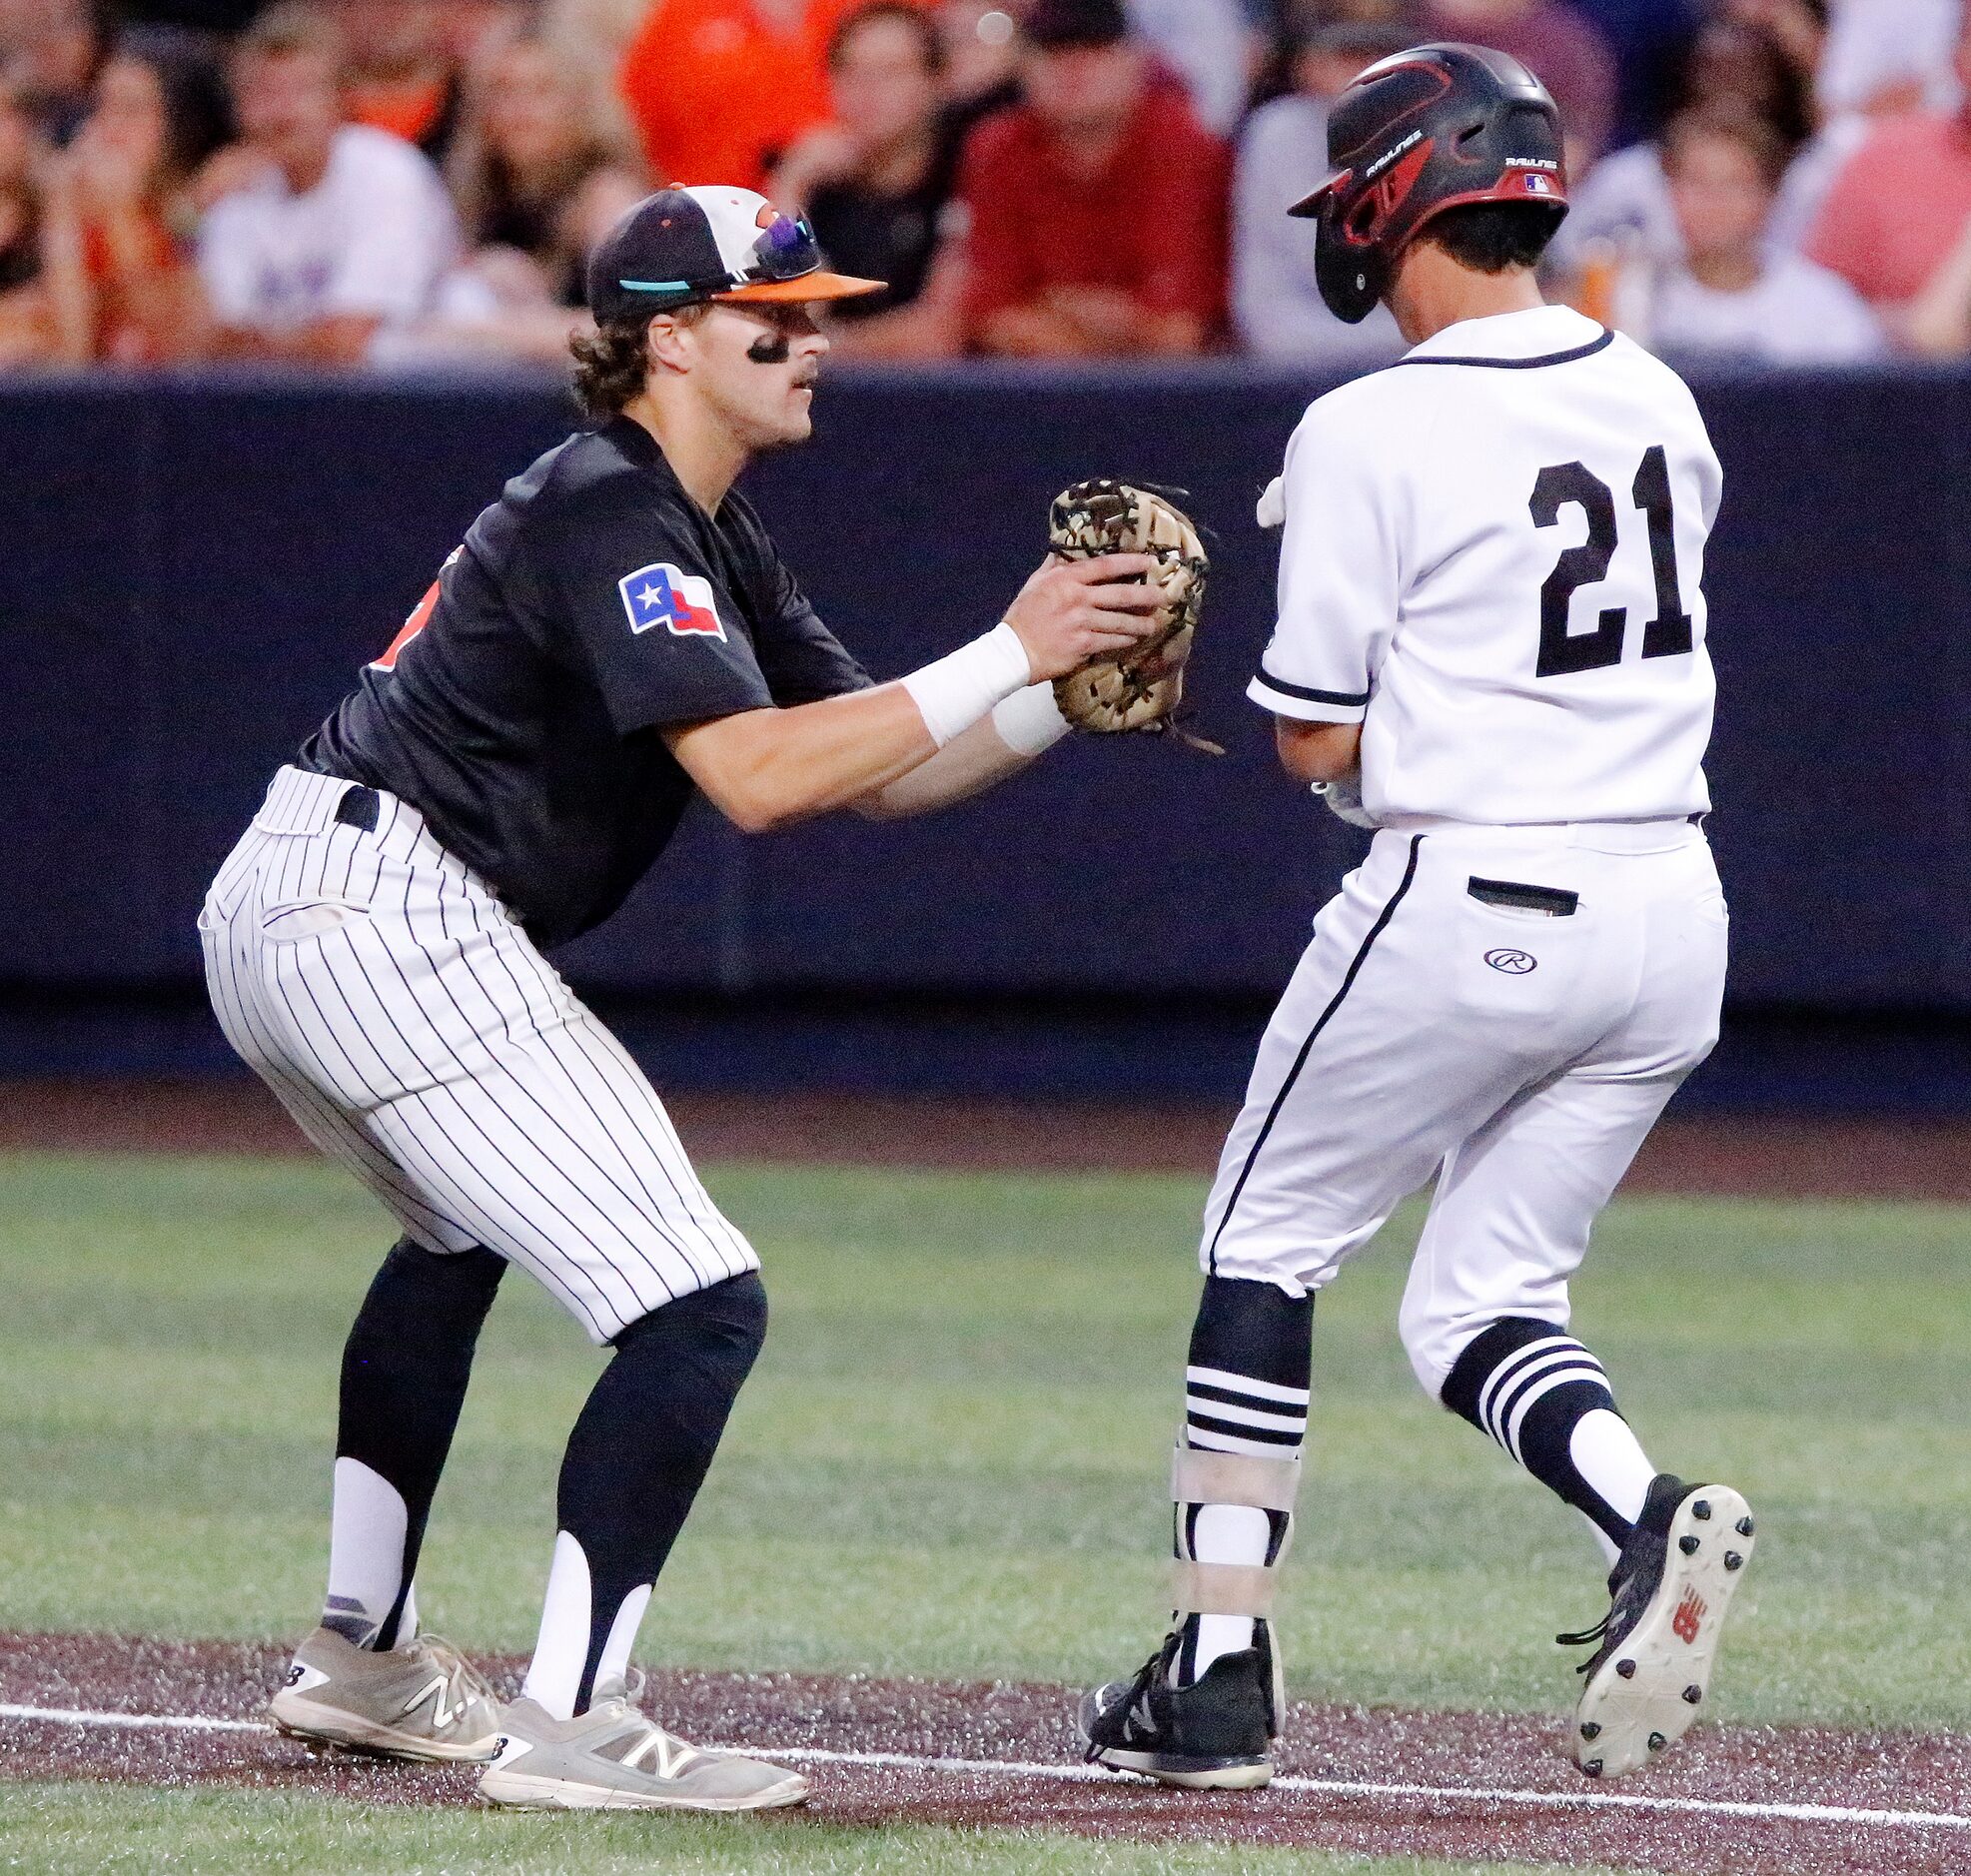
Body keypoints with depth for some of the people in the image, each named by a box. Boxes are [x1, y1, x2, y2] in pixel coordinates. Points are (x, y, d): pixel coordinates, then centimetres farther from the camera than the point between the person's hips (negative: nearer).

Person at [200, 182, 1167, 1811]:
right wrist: (1008, 656, -20)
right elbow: (757, 777, -23)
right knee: (698, 1307, -13)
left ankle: (358, 1659, 44)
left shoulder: (713, 544, 18)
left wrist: (1073, 688, 1)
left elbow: (877, 769, 15)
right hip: (387, 923, -11)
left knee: (463, 1233, 36)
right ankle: (568, 1726, -15)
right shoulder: (611, 516, -13)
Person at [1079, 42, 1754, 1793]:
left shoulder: (1370, 434, -11)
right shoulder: (1657, 399, 8)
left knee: (1266, 1248, 13)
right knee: (1481, 1305, 15)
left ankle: (1223, 1668, 10)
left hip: (1466, 904, -6)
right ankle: (1651, 1518, -14)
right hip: (1670, 908, 6)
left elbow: (1317, 743, -7)